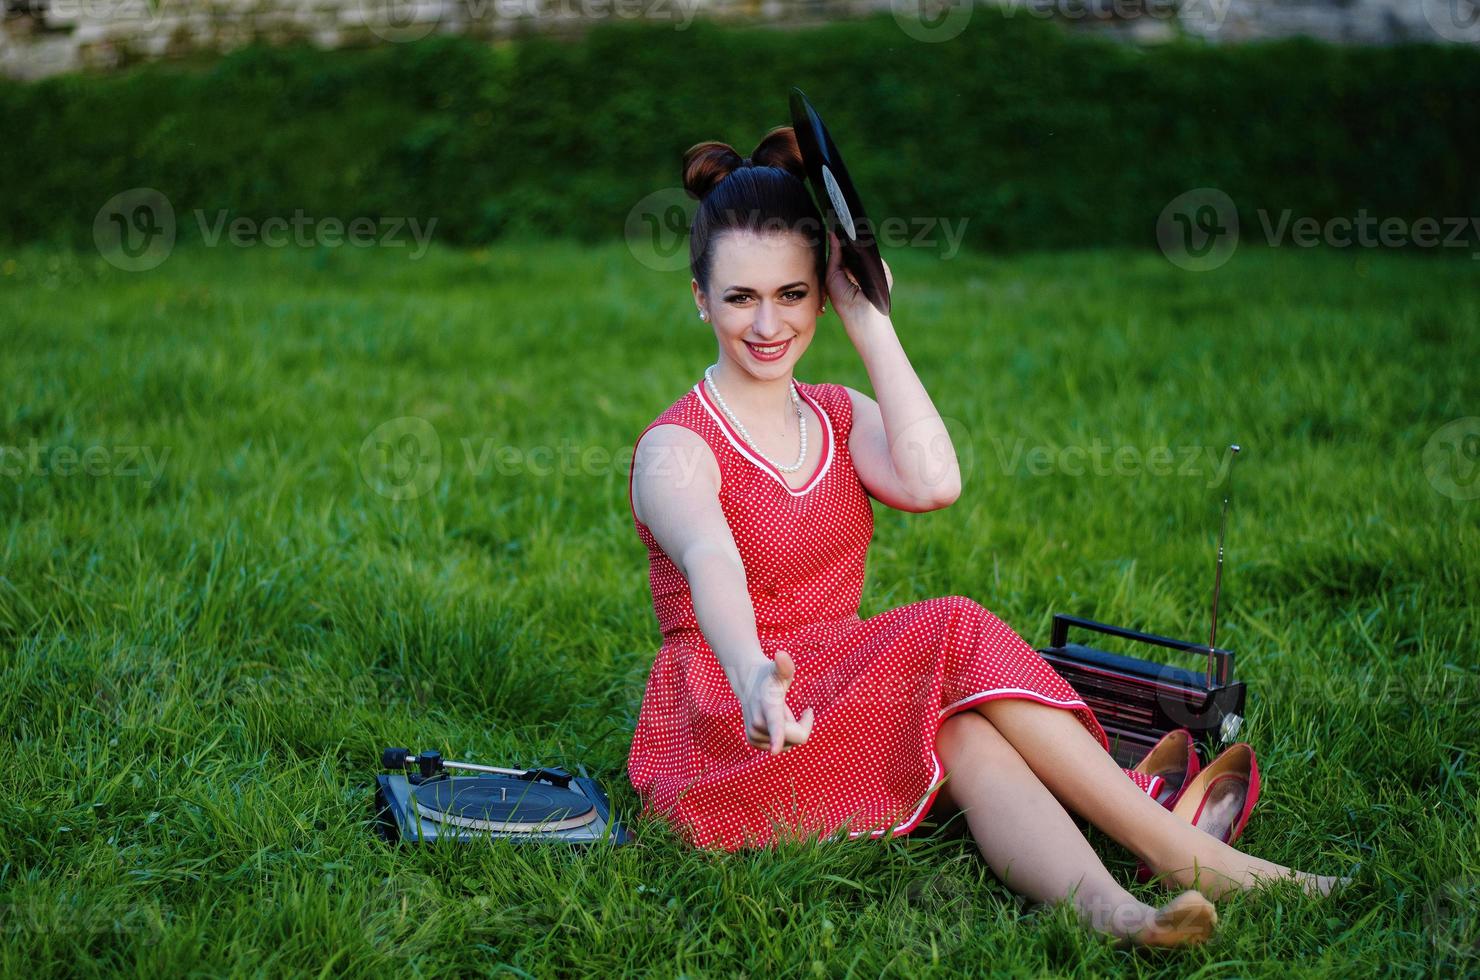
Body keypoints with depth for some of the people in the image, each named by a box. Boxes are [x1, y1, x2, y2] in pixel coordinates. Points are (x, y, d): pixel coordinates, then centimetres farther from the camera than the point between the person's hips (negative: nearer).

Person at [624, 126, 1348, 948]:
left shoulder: (841, 417, 11)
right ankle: (1185, 857, -30)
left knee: (967, 736, -29)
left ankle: (1108, 910, -51)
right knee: (955, 636, -28)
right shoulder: (676, 449, -7)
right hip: (720, 744, -5)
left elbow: (933, 483, -13)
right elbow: (713, 566, -31)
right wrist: (753, 676, -52)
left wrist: (868, 320, -9)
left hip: (842, 700, 6)